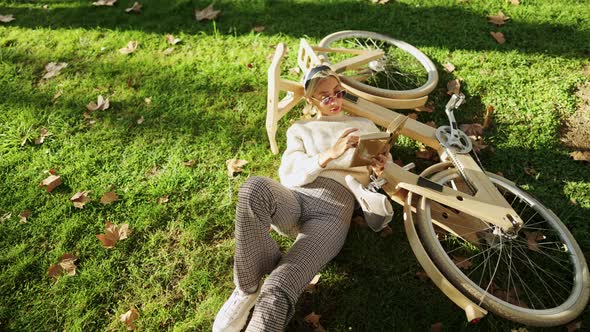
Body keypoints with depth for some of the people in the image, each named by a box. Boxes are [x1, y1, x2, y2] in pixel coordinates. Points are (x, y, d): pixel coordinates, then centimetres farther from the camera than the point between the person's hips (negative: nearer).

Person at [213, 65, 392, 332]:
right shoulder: (300, 129, 23)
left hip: (333, 211, -1)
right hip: (294, 200, 2)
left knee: (277, 291, -29)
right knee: (255, 187, -37)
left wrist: (381, 168, -6)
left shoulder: (364, 126, 25)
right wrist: (329, 154, -12)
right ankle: (248, 287, -19)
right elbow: (289, 175, 5)